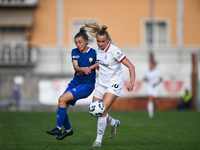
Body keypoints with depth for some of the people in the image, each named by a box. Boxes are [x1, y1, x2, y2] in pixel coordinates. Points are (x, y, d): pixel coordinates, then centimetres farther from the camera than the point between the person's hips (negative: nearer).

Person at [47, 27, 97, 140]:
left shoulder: (93, 53, -10)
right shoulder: (75, 52, 2)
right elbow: (75, 67, -12)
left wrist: (89, 68, -14)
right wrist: (82, 69, -35)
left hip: (87, 86, -6)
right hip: (75, 83, 6)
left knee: (62, 99, -23)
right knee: (60, 108, 0)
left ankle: (58, 129, -15)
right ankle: (68, 130, 24)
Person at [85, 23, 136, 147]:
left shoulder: (114, 50, -22)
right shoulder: (98, 48, -2)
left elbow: (131, 66, -22)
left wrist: (132, 82, -33)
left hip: (114, 84, -7)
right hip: (101, 83, 7)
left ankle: (99, 140, -4)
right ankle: (113, 123, 35)